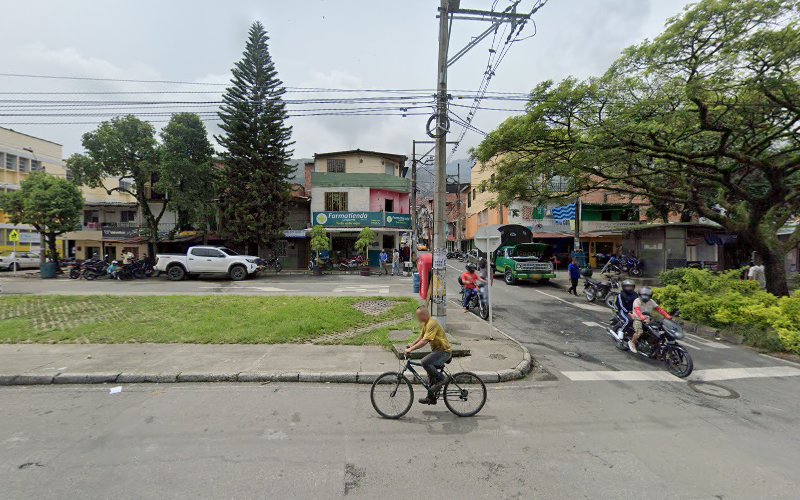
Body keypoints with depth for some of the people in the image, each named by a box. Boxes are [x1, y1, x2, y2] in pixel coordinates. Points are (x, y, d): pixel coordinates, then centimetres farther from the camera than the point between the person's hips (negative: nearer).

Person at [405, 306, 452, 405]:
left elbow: (424, 341, -30)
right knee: (431, 373, 14)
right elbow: (420, 337, 18)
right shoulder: (425, 324, 10)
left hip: (444, 351, -10)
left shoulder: (432, 324, -23)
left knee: (425, 362, -27)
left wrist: (411, 349, -28)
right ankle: (431, 398, 27)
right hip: (438, 350, 10)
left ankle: (440, 379, -8)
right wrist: (410, 346, 8)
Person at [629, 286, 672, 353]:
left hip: (648, 320, 7)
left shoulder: (651, 302, 7)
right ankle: (632, 342, -5)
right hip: (638, 319, -6)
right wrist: (643, 318, -47)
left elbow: (659, 309, -3)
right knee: (639, 332, -29)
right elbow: (638, 311, -30)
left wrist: (668, 316, -19)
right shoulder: (637, 301, -14)